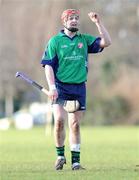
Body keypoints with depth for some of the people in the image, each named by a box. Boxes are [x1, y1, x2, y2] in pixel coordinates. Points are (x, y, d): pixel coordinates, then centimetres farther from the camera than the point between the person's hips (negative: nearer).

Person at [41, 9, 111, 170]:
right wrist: (52, 87, -13)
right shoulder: (55, 41, 1)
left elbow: (106, 42, 1)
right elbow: (48, 65, -2)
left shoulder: (85, 40, 11)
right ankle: (60, 155, 0)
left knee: (75, 124, 4)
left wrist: (98, 22, -4)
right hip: (60, 86, -3)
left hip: (79, 87, 3)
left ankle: (75, 161, 10)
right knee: (59, 120, -18)